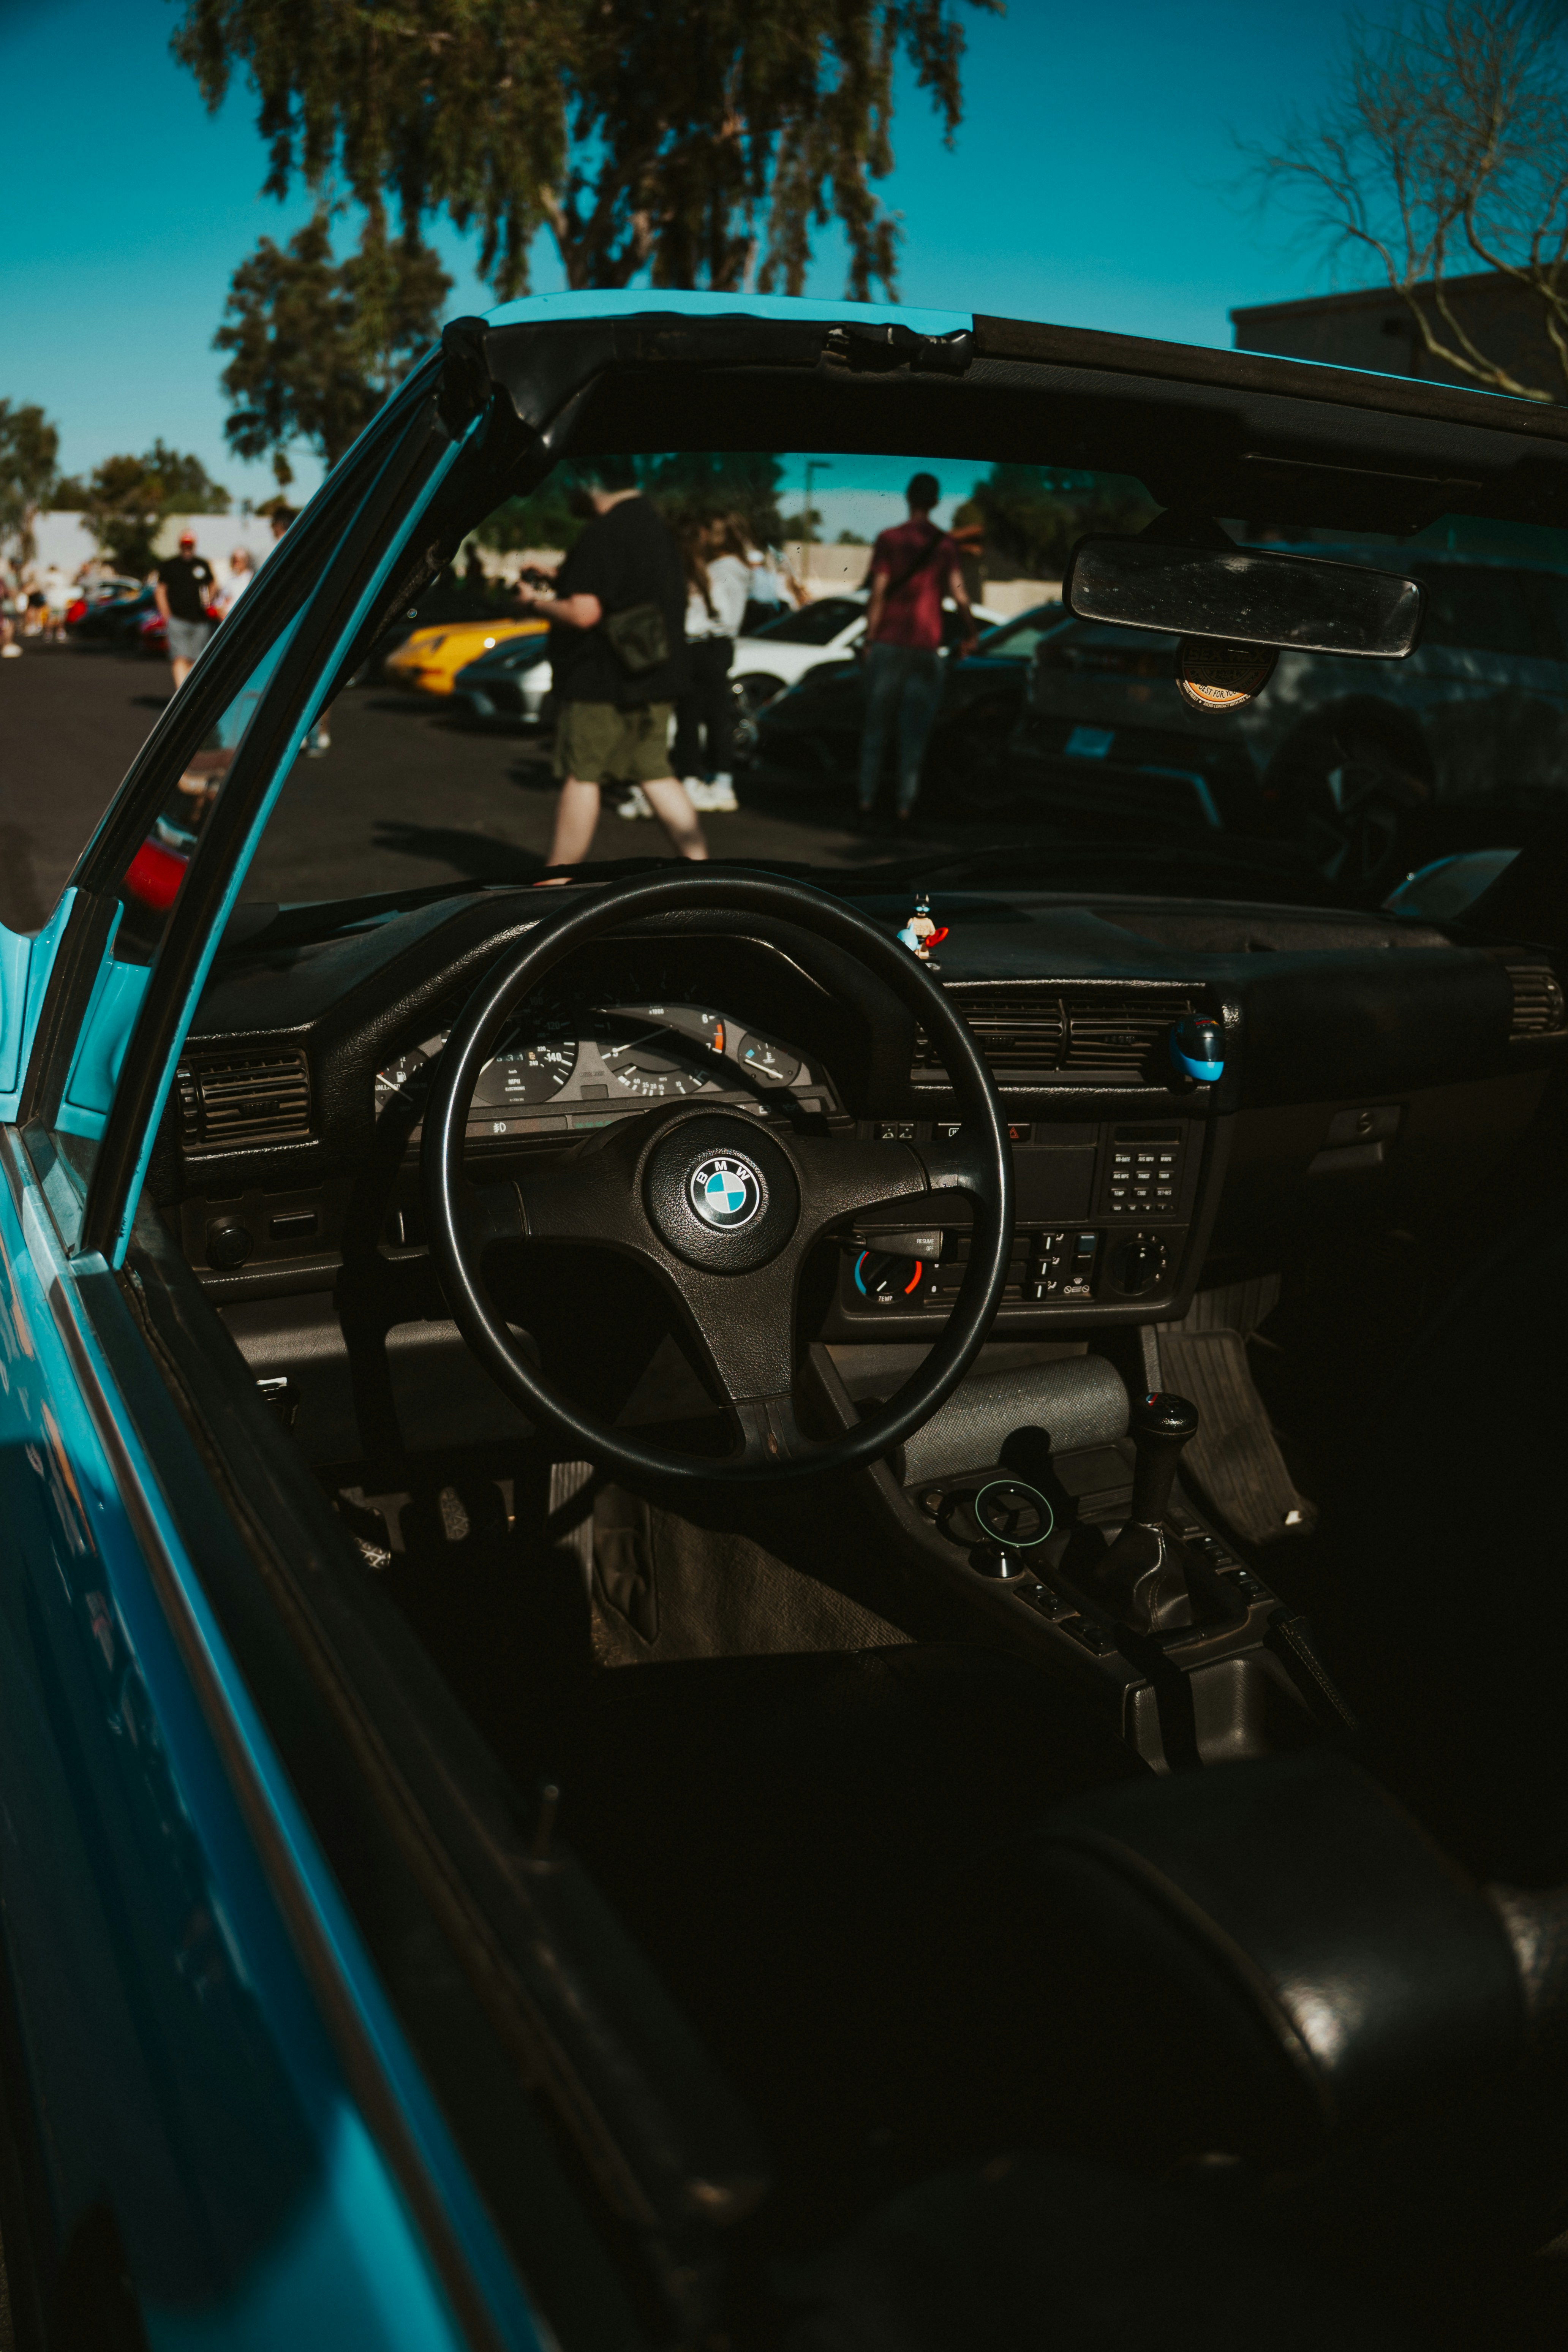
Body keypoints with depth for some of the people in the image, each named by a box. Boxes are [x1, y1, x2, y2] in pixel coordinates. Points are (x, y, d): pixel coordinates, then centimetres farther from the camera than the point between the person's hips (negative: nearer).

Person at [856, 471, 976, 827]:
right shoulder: (946, 545, 2)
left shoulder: (888, 540, -2)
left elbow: (878, 594, -6)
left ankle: (867, 803, 6)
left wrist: (870, 639, 1)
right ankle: (905, 807, 3)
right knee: (914, 733, 5)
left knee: (875, 728, 7)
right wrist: (970, 635, 11)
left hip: (889, 644, -1)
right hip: (927, 647, 1)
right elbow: (959, 594, -4)